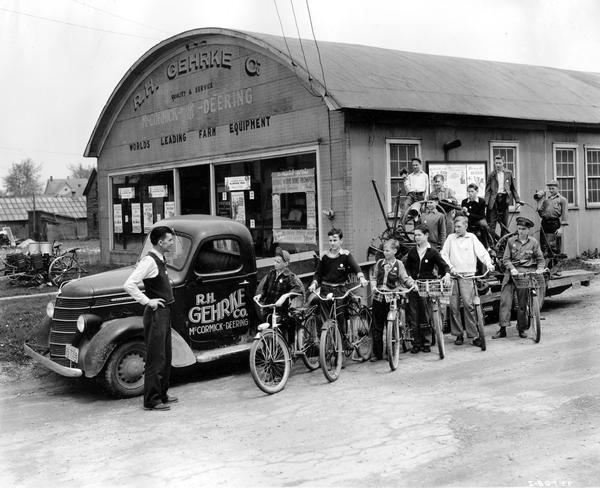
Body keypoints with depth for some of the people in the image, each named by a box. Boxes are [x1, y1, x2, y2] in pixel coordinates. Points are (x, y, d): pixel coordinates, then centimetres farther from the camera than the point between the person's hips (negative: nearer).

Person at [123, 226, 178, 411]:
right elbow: (129, 285, -26)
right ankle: (151, 400, 4)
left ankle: (162, 394, 29)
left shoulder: (160, 259, 11)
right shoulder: (149, 261, -17)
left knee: (165, 356, 17)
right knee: (155, 358, -4)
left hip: (165, 313, 10)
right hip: (156, 313, -10)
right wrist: (147, 301, -20)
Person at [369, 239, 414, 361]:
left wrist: (412, 283, -21)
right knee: (377, 327, 5)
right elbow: (373, 277, 12)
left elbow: (405, 278, -2)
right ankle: (377, 353, 13)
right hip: (378, 297, 3)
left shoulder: (398, 264, 0)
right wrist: (374, 286, -5)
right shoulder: (379, 263, 9)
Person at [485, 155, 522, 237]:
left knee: (504, 223, 7)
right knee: (492, 223, -5)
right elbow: (488, 190, 1)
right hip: (494, 200, -2)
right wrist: (486, 201, -11)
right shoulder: (491, 175, 3)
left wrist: (517, 199, 5)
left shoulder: (509, 173, 9)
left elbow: (513, 188, 11)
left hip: (505, 199, 2)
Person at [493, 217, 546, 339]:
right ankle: (503, 328, -11)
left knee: (522, 302, -3)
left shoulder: (533, 242, 9)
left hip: (527, 272, -1)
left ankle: (522, 328, 10)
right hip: (512, 271, 1)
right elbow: (506, 259, 7)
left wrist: (540, 269, -6)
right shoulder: (511, 241, 9)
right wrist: (512, 268, -10)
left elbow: (541, 259, 13)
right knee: (505, 299, -11)